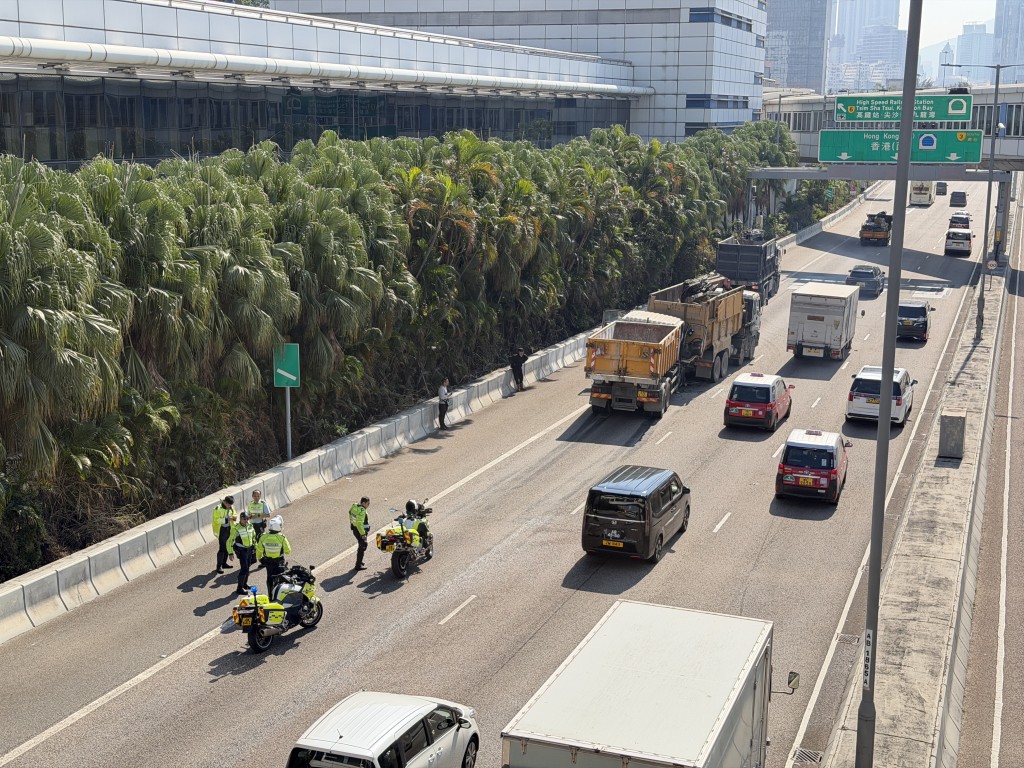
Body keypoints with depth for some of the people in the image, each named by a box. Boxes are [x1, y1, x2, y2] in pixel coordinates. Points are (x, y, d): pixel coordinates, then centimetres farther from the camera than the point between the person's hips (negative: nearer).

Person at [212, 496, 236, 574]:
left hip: (228, 529, 7)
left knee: (227, 547, 14)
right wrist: (225, 519, -31)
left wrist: (233, 517, -6)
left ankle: (224, 563, 28)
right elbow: (216, 520, -21)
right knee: (222, 548, -8)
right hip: (221, 530, -7)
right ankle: (219, 566, -3)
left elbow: (234, 514, 18)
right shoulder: (218, 509, -16)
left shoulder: (231, 508, 4)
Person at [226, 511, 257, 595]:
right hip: (241, 550, -7)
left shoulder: (250, 526, 1)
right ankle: (240, 588, -5)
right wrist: (230, 553, -16)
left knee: (247, 567, 17)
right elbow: (229, 541, -15)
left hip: (249, 549, 7)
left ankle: (245, 584, 33)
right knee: (244, 569, -11)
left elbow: (253, 537, 18)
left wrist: (255, 547, 20)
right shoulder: (236, 528, -18)